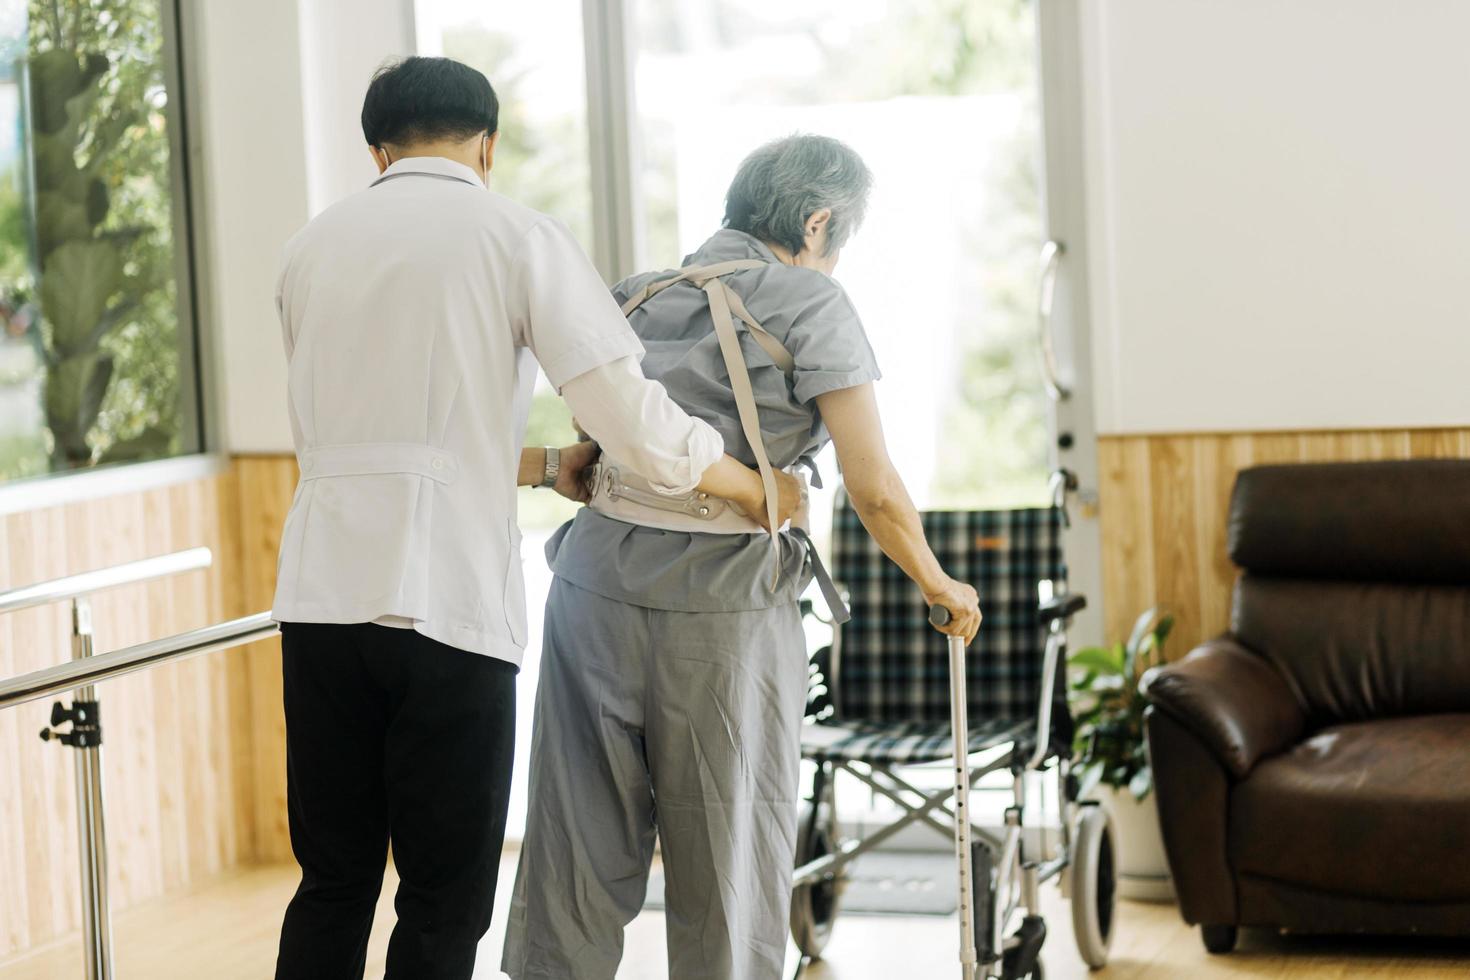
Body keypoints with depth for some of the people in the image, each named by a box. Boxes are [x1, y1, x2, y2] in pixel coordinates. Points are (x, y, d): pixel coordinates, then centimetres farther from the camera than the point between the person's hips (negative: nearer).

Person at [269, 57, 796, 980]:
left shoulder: (313, 246, 16)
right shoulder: (517, 235, 1)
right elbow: (634, 416, -6)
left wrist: (545, 467, 30)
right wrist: (762, 490, 9)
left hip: (322, 592, 4)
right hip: (451, 599, -4)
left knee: (332, 886, 12)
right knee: (444, 902, 4)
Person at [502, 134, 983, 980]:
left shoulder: (638, 300, 16)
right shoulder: (809, 301, -1)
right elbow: (875, 490, -5)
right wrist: (940, 585, 10)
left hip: (596, 582, 5)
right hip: (719, 604, -5)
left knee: (578, 854, 7)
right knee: (730, 864, 6)